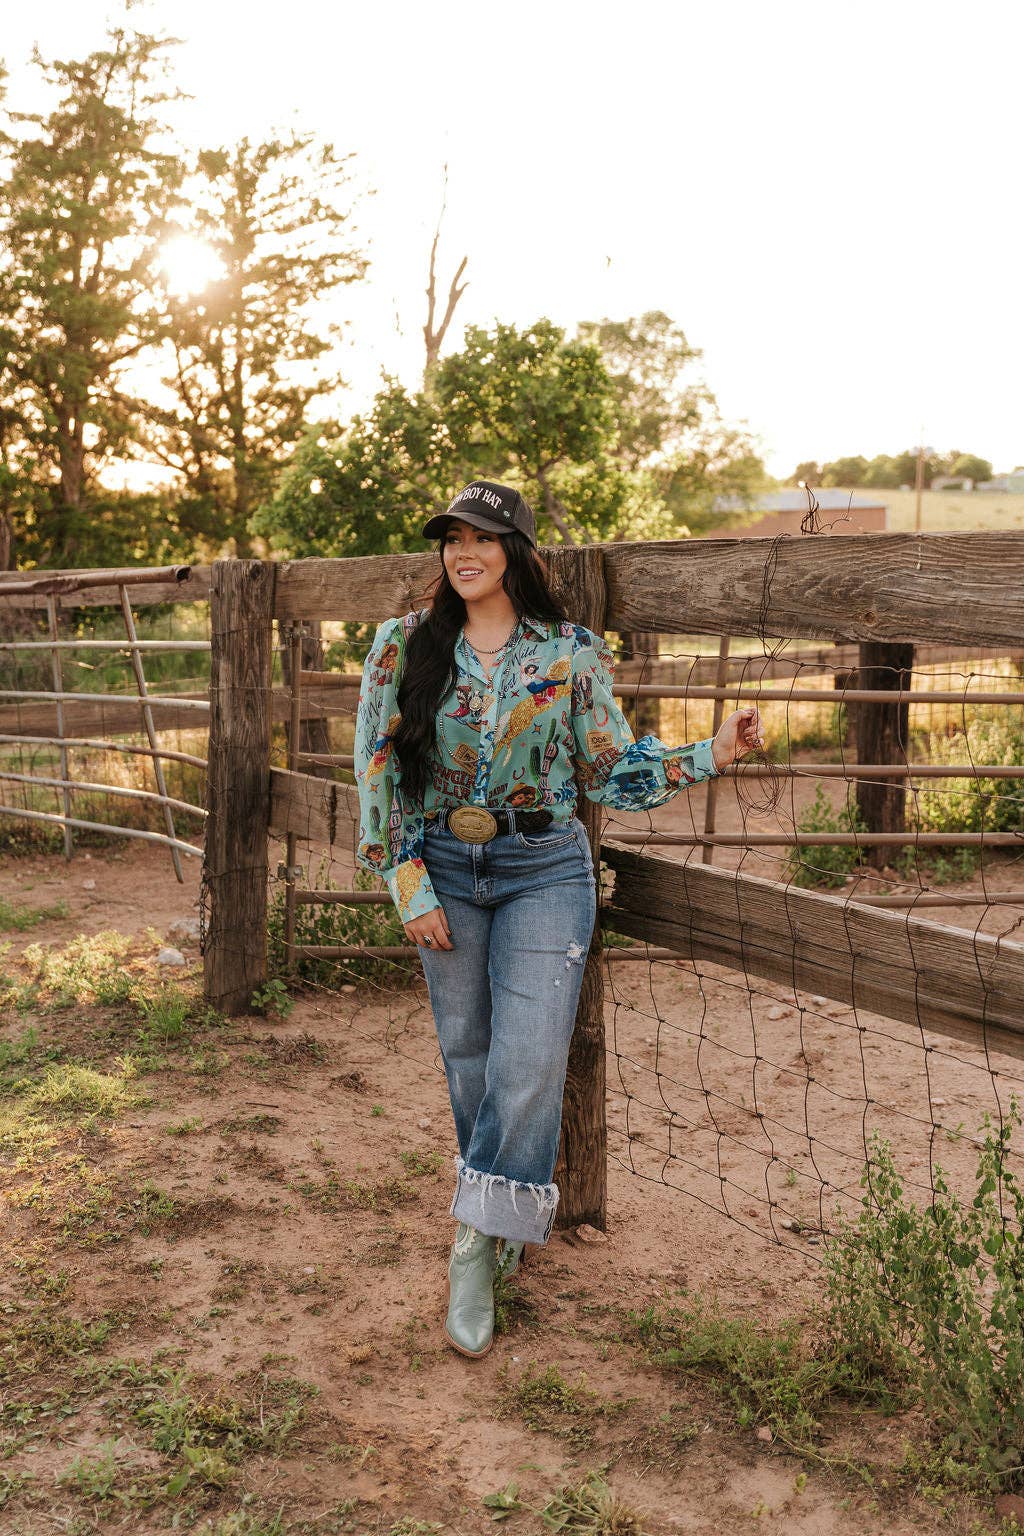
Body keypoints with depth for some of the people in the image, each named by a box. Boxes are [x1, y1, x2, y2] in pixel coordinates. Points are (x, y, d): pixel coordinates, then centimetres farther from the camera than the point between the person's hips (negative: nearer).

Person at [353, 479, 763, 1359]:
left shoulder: (570, 654, -2)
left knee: (527, 1063, -9)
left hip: (544, 872, -2)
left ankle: (477, 1248, 6)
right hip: (445, 871, 2)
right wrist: (409, 883, -5)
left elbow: (612, 768, 4)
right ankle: (508, 1219, 34)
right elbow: (380, 770, 0)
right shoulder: (406, 647, 0)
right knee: (467, 1055, 11)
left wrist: (710, 756, -8)